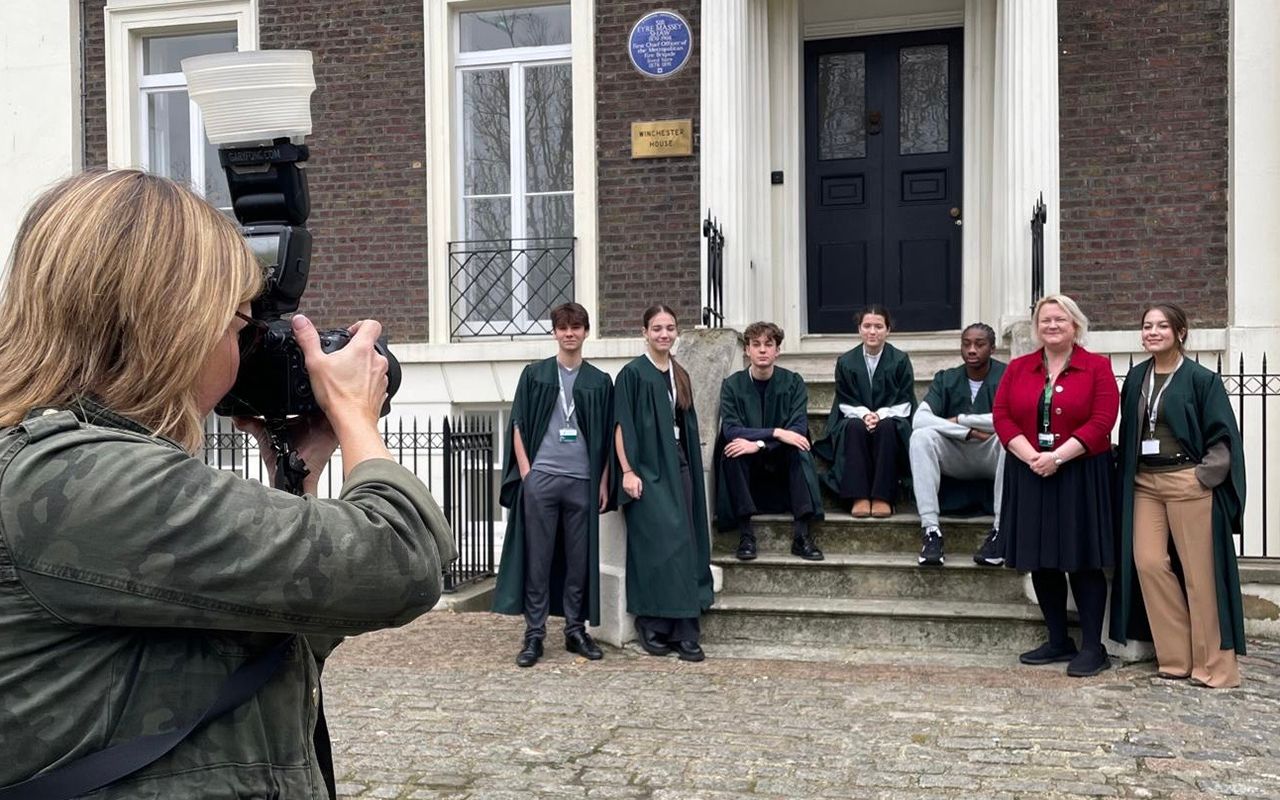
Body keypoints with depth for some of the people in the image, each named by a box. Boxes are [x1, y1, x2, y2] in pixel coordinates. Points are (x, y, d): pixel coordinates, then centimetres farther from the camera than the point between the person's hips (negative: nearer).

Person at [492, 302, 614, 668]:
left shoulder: (599, 382, 9)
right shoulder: (534, 374, 7)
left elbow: (607, 438, 10)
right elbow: (518, 426, 5)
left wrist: (603, 482, 3)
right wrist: (524, 472, -4)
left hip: (583, 482, 1)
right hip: (540, 478, -1)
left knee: (580, 560, 6)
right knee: (537, 559, 1)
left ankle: (576, 630, 19)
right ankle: (534, 634, 9)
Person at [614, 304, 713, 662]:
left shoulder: (680, 376, 14)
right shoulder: (633, 373, -5)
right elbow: (621, 426, -9)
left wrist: (691, 468, 14)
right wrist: (627, 471, -17)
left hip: (678, 468, 6)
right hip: (647, 469, -6)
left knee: (683, 545, 4)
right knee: (659, 544, -12)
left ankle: (683, 631, 8)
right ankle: (652, 624, 1)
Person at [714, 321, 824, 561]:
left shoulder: (793, 383, -3)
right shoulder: (732, 385, -4)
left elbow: (799, 429, -15)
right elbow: (730, 430, -17)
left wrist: (758, 444, -28)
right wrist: (776, 433, -28)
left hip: (783, 464, 0)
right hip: (747, 471, 0)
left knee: (799, 448, -30)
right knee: (732, 450, -31)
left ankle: (802, 534, -30)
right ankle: (745, 532, -26)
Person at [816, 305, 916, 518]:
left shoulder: (900, 361, 3)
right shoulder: (845, 362, 7)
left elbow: (905, 402, -1)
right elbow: (845, 403, 4)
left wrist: (881, 415, -19)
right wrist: (864, 414, -17)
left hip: (891, 421, -1)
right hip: (856, 419, 1)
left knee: (886, 427, -35)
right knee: (855, 426, -34)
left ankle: (882, 497, -36)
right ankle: (859, 497, -38)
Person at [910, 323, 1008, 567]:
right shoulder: (946, 379, 1)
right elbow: (919, 419, -15)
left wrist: (960, 420, -15)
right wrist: (968, 432, -23)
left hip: (993, 456, -2)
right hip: (955, 458, 2)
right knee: (921, 435, -26)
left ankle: (1001, 529, -29)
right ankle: (930, 529, -32)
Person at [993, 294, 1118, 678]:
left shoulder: (1097, 367, -1)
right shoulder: (1017, 368, 10)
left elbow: (1101, 422, -10)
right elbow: (1002, 416, 1)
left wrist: (1057, 457, -19)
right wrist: (1031, 456, -13)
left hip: (1080, 476, -4)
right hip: (1029, 475, 4)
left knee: (1082, 561, 0)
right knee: (1040, 561, 8)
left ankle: (1092, 647, 10)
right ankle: (1058, 641, 22)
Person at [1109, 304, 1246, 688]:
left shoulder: (1201, 379, -3)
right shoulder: (1136, 378, 11)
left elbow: (1223, 436, -5)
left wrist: (1203, 476, -13)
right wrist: (1128, 476, 10)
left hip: (1188, 482, -5)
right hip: (1144, 483, 5)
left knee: (1198, 570, -2)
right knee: (1147, 563, -1)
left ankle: (1212, 664, 9)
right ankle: (1176, 656, 12)